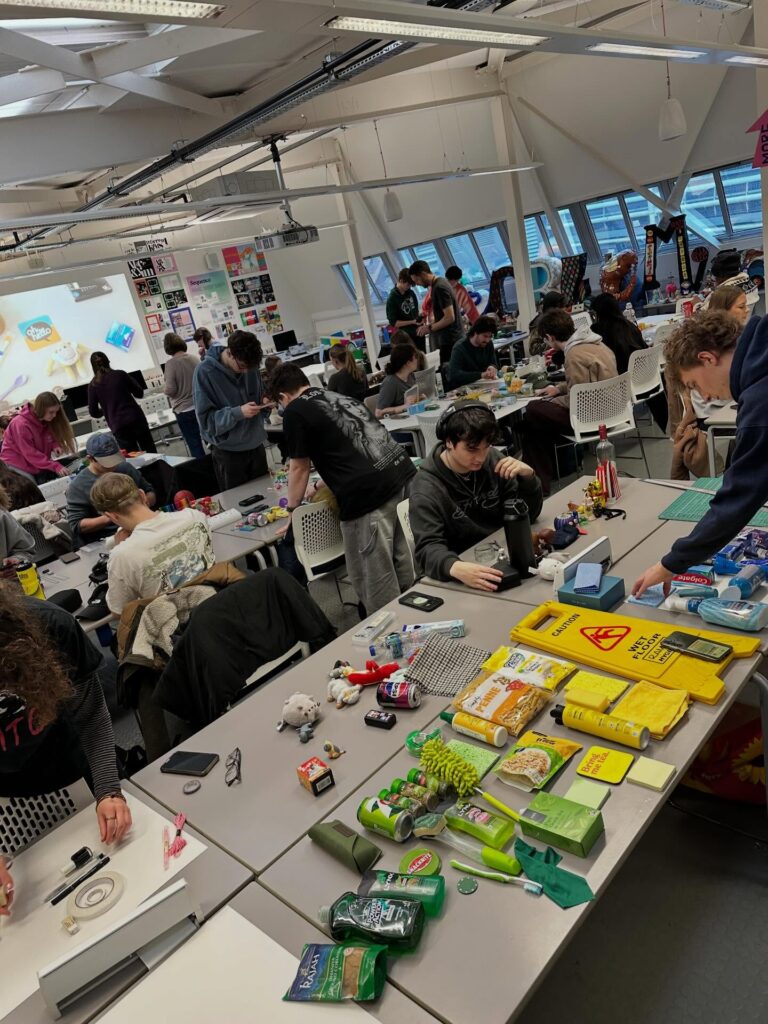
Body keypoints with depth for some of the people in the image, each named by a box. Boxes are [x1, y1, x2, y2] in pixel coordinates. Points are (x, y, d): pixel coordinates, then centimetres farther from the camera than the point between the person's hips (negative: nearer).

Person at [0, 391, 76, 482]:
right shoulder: (21, 424, -25)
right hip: (18, 467, -6)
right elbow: (31, 454, -27)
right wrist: (55, 467, -34)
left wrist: (55, 445, -16)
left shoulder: (47, 420, -4)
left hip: (39, 467, 6)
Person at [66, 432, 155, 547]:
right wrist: (110, 518, -17)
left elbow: (151, 493, 21)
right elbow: (76, 525, -5)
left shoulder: (126, 468, 14)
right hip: (107, 540, -5)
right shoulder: (78, 486, -1)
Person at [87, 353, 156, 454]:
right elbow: (139, 393, 7)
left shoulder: (93, 385, 1)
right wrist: (130, 379, 21)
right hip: (136, 418, 0)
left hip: (118, 426, 0)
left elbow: (93, 412, 4)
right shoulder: (120, 374, 1)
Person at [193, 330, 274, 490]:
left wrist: (264, 403, -11)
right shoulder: (205, 372, -16)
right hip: (228, 452, -4)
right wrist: (237, 413, -29)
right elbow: (206, 418, -16)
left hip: (256, 446, 4)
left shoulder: (250, 366, -3)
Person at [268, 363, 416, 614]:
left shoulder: (294, 412, 3)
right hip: (403, 472, 8)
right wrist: (327, 486, 49)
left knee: (371, 577, 6)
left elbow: (299, 468, 10)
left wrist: (291, 509, 26)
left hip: (369, 492, -8)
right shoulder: (337, 396, 26)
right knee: (402, 565, 22)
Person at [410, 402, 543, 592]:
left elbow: (528, 513, 2)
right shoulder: (426, 489, -16)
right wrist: (455, 568, -47)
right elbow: (428, 547, -26)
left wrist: (527, 476, -17)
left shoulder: (492, 459, -1)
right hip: (467, 570, -3)